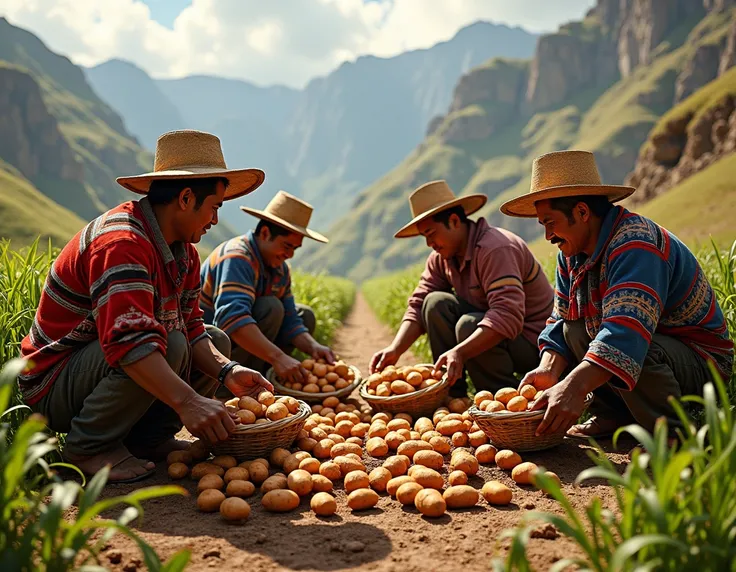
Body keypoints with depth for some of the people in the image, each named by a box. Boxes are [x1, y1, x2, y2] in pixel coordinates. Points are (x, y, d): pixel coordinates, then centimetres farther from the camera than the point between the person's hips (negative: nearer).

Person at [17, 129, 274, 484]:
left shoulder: (184, 252, 4)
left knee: (216, 342, 5)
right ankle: (89, 446, -14)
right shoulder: (122, 241, -28)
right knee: (168, 344, -33)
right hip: (53, 384, -9)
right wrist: (188, 401, -48)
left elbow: (190, 328, -1)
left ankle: (145, 438, 1)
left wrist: (226, 370, -18)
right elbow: (128, 338, -41)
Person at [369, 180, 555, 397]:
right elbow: (419, 305, -2)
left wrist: (460, 352, -46)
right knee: (436, 303, -11)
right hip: (491, 330, 8)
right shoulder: (441, 257, 1)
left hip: (533, 343, -8)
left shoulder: (496, 249, -26)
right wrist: (395, 349, -17)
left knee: (469, 326, -32)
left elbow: (509, 316, -36)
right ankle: (452, 396, -7)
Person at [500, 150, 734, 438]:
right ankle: (614, 414, 2)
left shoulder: (634, 244, -27)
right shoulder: (573, 253, 0)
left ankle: (670, 434, -12)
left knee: (629, 352, -35)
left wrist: (573, 387, -52)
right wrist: (549, 371, -21)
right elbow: (561, 320, -1)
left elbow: (626, 332, -41)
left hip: (700, 361, -8)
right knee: (571, 331, -6)